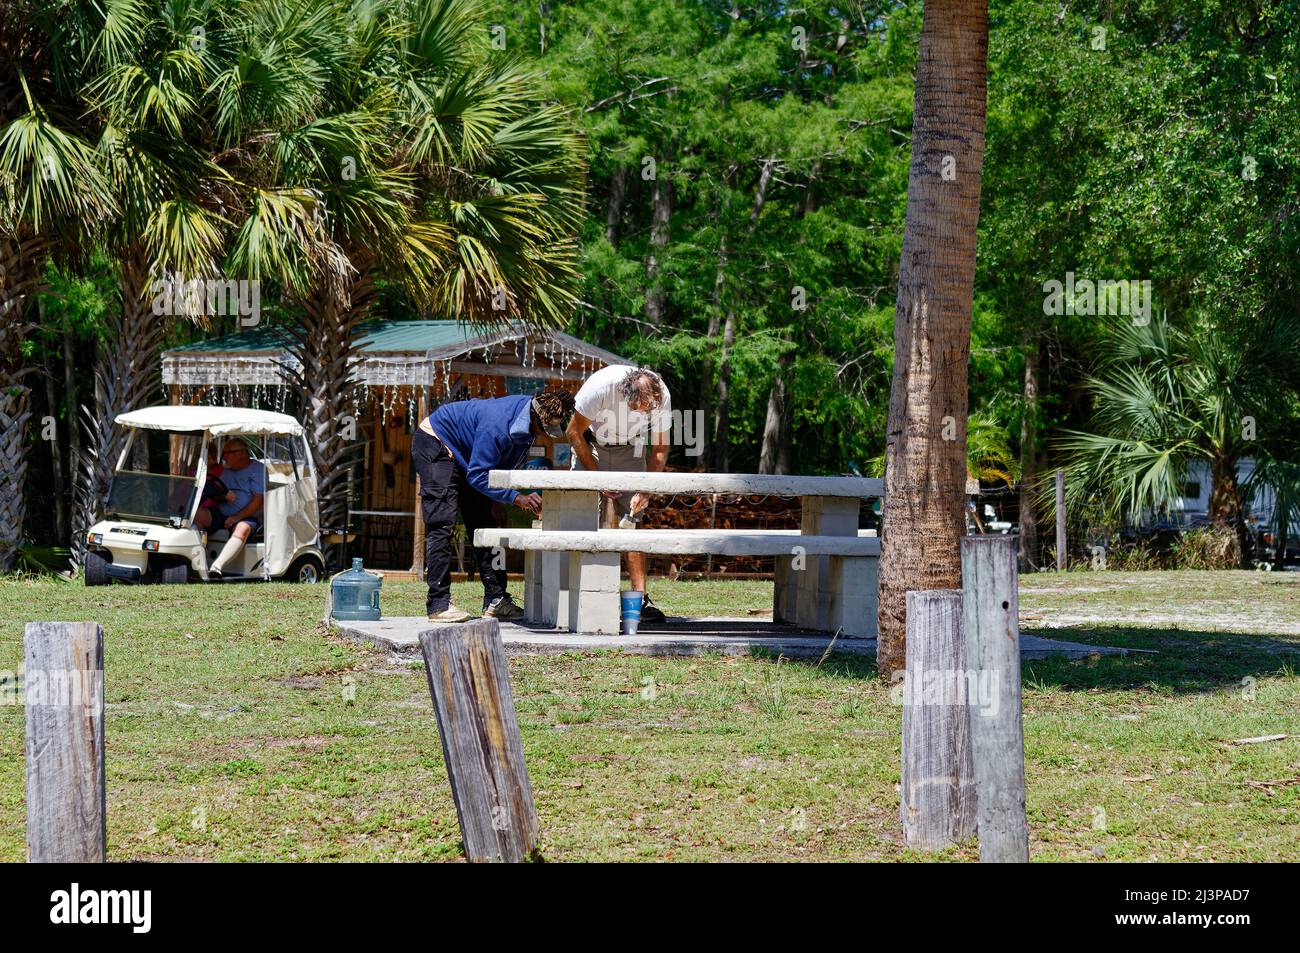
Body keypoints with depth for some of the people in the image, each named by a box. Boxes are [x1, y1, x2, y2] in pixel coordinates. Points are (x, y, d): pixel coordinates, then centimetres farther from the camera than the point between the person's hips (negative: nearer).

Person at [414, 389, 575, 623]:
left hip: (462, 453, 10)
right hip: (434, 445, -10)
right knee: (442, 524, -17)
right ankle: (438, 605, -20)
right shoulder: (496, 427, -37)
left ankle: (495, 599, 6)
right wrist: (516, 498, -39)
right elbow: (477, 475, -34)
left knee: (482, 523, 5)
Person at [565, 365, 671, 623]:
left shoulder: (661, 396, -26)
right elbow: (575, 432, -19)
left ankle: (641, 598, -10)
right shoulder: (600, 386, -35)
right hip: (592, 445, -2)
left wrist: (645, 491, -22)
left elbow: (660, 448, -11)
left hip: (631, 449, 2)